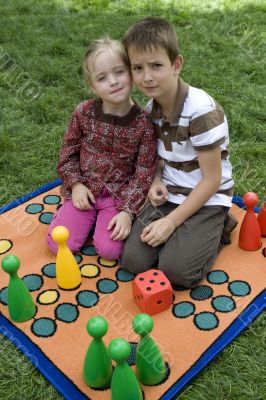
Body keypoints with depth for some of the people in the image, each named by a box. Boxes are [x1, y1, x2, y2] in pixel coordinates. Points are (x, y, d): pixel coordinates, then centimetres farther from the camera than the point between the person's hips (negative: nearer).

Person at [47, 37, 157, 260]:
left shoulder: (144, 123, -14)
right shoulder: (84, 113, -10)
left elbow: (144, 171, -10)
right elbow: (69, 150, 5)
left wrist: (128, 210, -16)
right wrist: (75, 184, -7)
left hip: (120, 192, -1)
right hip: (85, 189, 2)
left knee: (109, 250, -15)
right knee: (60, 244, -8)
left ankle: (105, 216, 14)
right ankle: (91, 216, 18)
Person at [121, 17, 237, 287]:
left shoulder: (201, 111, -24)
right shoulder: (151, 107, -2)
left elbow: (212, 180, -19)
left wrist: (172, 221, -20)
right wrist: (156, 182, -10)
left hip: (207, 200, -5)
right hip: (169, 195, 6)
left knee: (176, 271, -19)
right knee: (134, 260, -8)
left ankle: (216, 229, 7)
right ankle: (187, 233, 13)